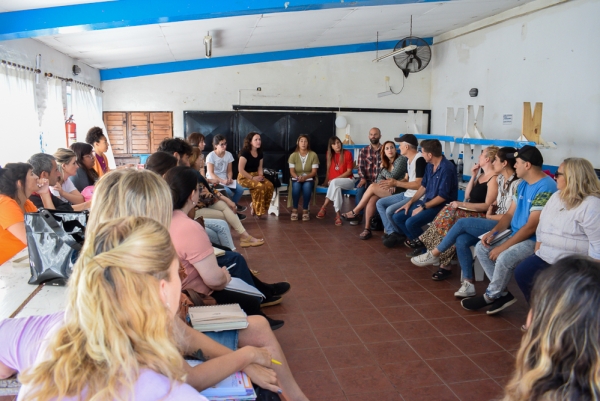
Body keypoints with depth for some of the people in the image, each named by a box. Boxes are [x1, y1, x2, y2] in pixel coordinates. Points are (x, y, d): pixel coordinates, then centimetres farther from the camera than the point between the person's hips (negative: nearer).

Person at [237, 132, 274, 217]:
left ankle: (254, 205, -6)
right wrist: (253, 178, -19)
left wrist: (261, 176, -5)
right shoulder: (245, 152, -14)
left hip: (255, 175, 7)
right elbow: (240, 169, -17)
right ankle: (256, 208, -14)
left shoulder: (260, 152, 7)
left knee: (270, 186, -21)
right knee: (260, 186, -34)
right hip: (244, 177, -7)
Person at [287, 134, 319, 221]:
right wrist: (297, 177, -26)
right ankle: (294, 210, -22)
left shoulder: (313, 155, -4)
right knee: (296, 186, -34)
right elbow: (292, 171, -5)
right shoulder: (293, 155, -1)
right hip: (296, 178, 1)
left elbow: (314, 171, -7)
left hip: (309, 178, -1)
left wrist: (305, 177, -24)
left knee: (307, 186, -35)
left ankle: (305, 210, -22)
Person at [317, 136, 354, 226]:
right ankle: (337, 215, -36)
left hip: (348, 180, -3)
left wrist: (334, 179, -17)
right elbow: (329, 170, 11)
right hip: (333, 182, 3)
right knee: (337, 188, -35)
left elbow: (349, 171, -10)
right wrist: (327, 181, -4)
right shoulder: (330, 154, 7)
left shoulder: (347, 154, -7)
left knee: (334, 183, -37)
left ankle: (324, 207, -31)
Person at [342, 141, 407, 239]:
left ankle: (355, 212, -8)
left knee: (372, 187, -20)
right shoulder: (386, 162, 17)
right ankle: (367, 229, -20)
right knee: (372, 198, -21)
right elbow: (379, 178, 7)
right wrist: (387, 184, -15)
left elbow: (392, 177, -14)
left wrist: (383, 169, 5)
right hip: (388, 189, 7)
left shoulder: (401, 159, -6)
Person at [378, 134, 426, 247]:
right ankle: (392, 233, -3)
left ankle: (399, 235, 3)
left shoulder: (420, 159, -20)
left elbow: (419, 184, -24)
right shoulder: (408, 159, 11)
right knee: (380, 203, 5)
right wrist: (393, 182, -1)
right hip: (406, 194, 11)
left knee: (390, 210, -24)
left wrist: (396, 183, -19)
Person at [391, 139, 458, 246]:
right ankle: (415, 239, 12)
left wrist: (423, 207, -17)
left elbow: (443, 197, -22)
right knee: (397, 217, 1)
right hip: (426, 202, 9)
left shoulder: (447, 168, -21)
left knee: (410, 223, -27)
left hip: (441, 206, -9)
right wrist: (410, 202, 6)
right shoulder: (430, 165, 6)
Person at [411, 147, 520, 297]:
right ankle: (468, 284, -15)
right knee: (461, 240, -18)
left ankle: (434, 254, -5)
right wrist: (491, 208, -2)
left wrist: (490, 217, -6)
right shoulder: (500, 179, 13)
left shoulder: (516, 184, -14)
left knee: (462, 223, -21)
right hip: (495, 223, 8)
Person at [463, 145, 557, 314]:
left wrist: (503, 247, -22)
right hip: (517, 235, 10)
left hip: (535, 240, -10)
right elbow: (510, 214, 13)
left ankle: (491, 296, -5)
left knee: (504, 258, -32)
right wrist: (493, 232, -5)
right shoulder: (523, 185, 10)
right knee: (481, 248, -3)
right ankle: (502, 293, -1)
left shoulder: (546, 188, -20)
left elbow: (531, 226, -24)